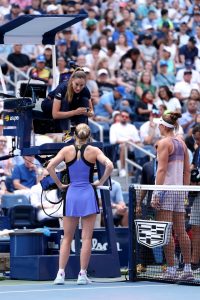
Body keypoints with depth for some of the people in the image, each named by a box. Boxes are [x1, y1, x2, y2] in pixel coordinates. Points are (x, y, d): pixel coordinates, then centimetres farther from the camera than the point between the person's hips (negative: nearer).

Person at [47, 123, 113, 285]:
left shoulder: (67, 150, 2)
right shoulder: (93, 151, -2)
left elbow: (50, 167, -8)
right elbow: (109, 165, -15)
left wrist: (59, 184, 2)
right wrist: (100, 182, -3)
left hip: (71, 194, 2)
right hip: (88, 194, -2)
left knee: (67, 238, 9)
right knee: (86, 238, 2)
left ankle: (61, 274, 2)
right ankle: (82, 275, 0)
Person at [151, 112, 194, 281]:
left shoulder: (164, 142, -7)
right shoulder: (182, 142, 15)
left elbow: (162, 169, -14)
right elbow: (187, 170, 15)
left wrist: (156, 193, -15)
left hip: (166, 189, -7)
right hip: (179, 190, 7)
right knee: (181, 232, 8)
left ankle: (171, 270, -9)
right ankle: (188, 270, 8)